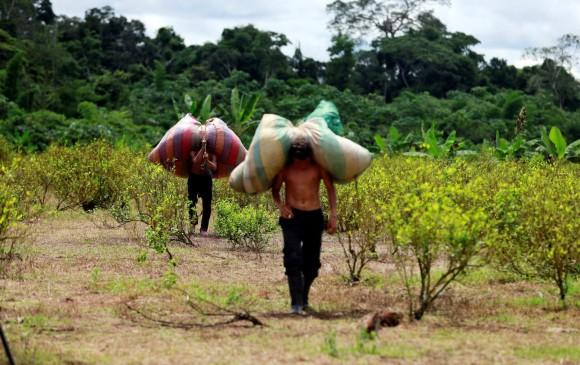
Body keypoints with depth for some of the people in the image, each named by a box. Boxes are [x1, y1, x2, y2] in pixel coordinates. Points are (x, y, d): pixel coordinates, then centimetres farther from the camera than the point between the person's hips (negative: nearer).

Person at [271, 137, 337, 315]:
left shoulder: (318, 167, -2)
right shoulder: (285, 169, -2)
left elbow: (330, 188, 4)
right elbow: (275, 190, 8)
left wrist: (333, 215, -3)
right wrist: (280, 205, -13)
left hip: (314, 216, 2)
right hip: (292, 216, -1)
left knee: (312, 262, 7)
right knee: (293, 259, -16)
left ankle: (304, 299, 29)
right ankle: (296, 304, -20)